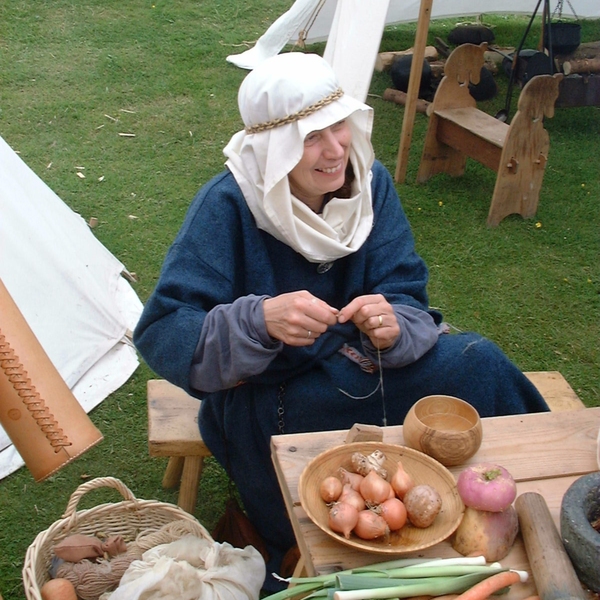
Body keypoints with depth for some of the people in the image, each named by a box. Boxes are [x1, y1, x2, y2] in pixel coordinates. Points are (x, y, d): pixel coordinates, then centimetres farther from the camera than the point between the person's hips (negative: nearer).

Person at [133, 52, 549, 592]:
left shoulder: (370, 183, -6)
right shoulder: (227, 204, -20)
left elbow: (407, 298, -9)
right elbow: (161, 336, -25)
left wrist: (394, 326, -33)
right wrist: (261, 321, -42)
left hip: (352, 365, 5)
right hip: (265, 399, -4)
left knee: (479, 362, -18)